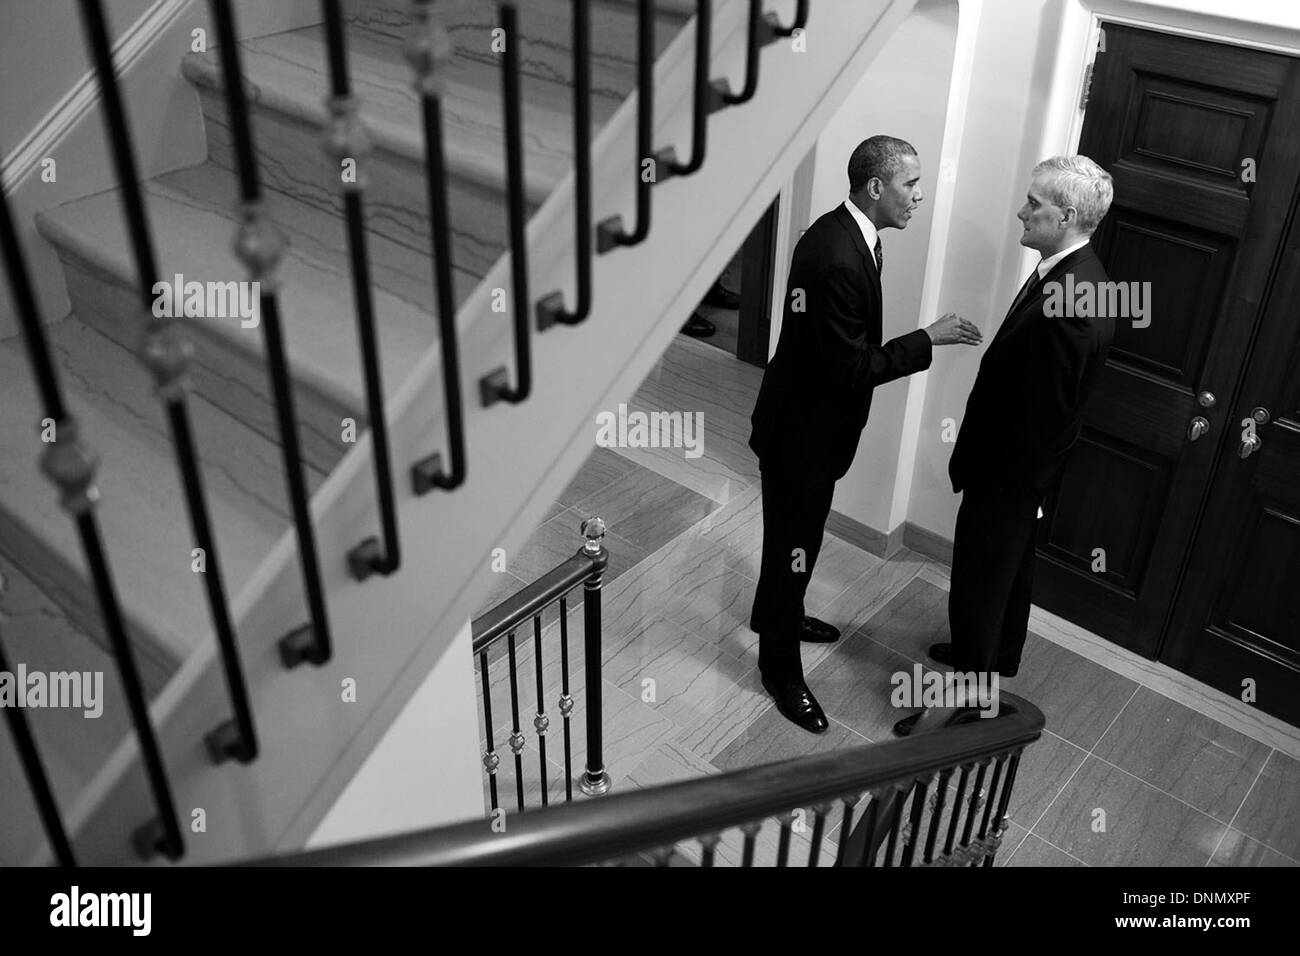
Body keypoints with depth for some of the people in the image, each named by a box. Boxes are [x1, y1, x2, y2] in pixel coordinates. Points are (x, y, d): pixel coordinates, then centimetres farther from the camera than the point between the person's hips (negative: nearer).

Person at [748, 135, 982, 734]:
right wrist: (929, 339, -22)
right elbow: (852, 367, -28)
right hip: (801, 432, -10)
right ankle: (780, 667, 23)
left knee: (795, 535, 27)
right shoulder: (835, 258, -31)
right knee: (794, 544, 6)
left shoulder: (849, 235, 1)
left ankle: (778, 614, 50)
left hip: (816, 421, 10)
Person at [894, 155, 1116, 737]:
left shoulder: (1063, 301, -32)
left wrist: (972, 467, -17)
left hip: (1008, 471, -10)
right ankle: (996, 656, 48)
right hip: (1028, 468, 10)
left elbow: (1042, 410, -28)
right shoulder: (1080, 276, 1)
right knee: (1014, 565, 27)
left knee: (979, 582, 4)